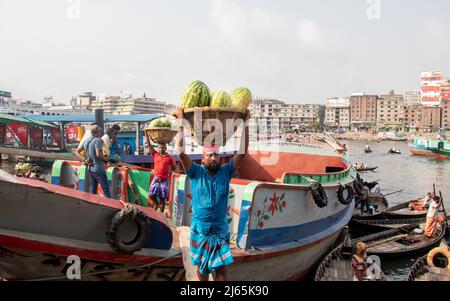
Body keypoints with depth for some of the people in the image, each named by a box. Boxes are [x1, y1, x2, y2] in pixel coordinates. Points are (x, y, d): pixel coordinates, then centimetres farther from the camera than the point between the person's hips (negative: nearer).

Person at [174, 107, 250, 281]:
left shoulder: (226, 172, -4)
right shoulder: (196, 172, -7)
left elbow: (243, 152, -11)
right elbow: (181, 151, -17)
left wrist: (245, 124, -17)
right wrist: (181, 124, -21)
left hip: (220, 228, 0)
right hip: (200, 228, 0)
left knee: (221, 267, 4)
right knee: (202, 265, 16)